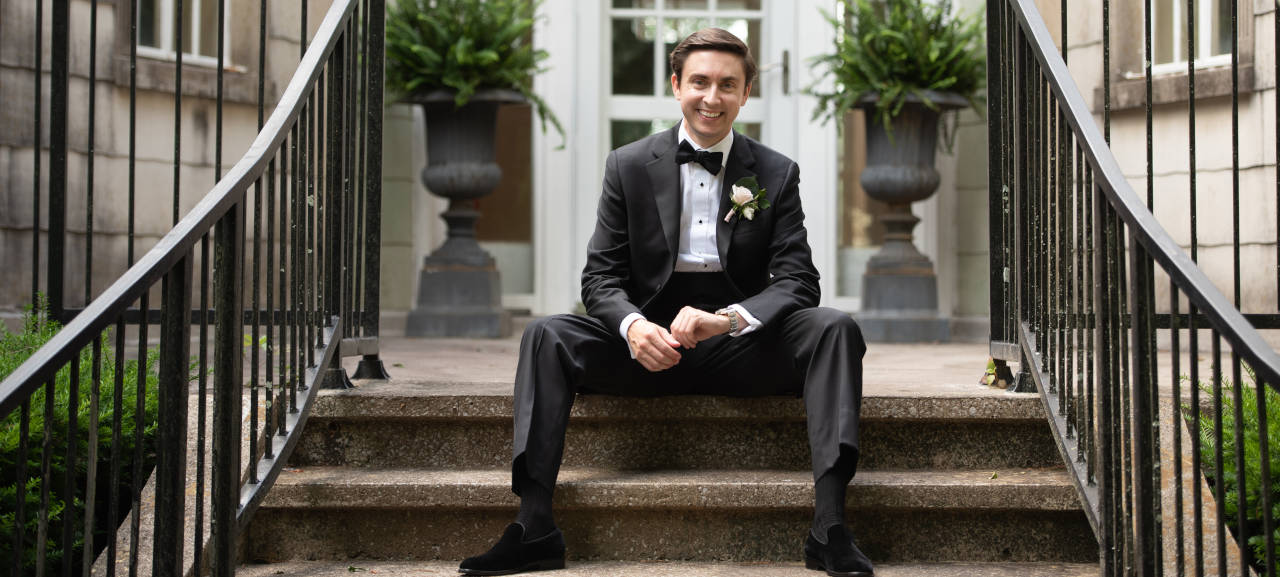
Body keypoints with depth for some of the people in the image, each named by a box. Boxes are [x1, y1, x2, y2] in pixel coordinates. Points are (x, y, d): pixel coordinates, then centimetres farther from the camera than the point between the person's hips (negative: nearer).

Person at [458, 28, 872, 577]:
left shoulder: (776, 173, 4)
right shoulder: (628, 166, 4)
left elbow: (797, 279, -4)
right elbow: (600, 277, 1)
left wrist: (728, 319, -26)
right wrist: (632, 325, -24)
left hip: (740, 347, 0)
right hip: (652, 344, 0)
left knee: (834, 328, -27)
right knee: (546, 335, -24)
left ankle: (829, 527, -33)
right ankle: (534, 528, -29)